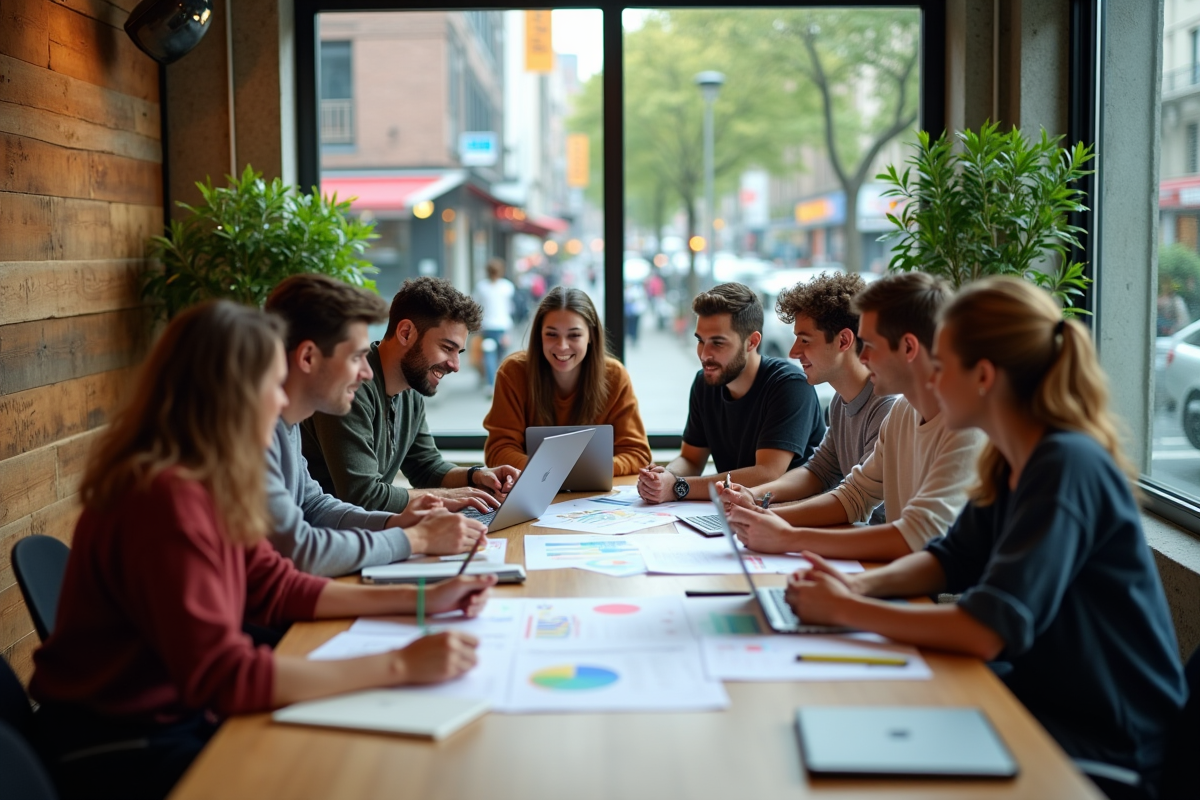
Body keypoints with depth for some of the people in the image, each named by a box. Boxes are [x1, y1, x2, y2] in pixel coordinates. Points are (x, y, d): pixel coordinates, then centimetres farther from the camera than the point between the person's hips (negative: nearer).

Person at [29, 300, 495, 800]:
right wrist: (399, 665, -30)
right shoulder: (168, 499, -28)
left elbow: (276, 589, 9)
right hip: (113, 752, -8)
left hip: (181, 713, 8)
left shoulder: (208, 485, 1)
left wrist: (417, 601, 3)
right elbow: (224, 677, -31)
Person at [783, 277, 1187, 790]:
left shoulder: (1066, 469, -26)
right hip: (1040, 694, 8)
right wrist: (860, 585, -6)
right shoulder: (1011, 459, 2)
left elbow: (986, 631, -32)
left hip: (1104, 745, -8)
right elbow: (953, 559, 13)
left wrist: (845, 610, -22)